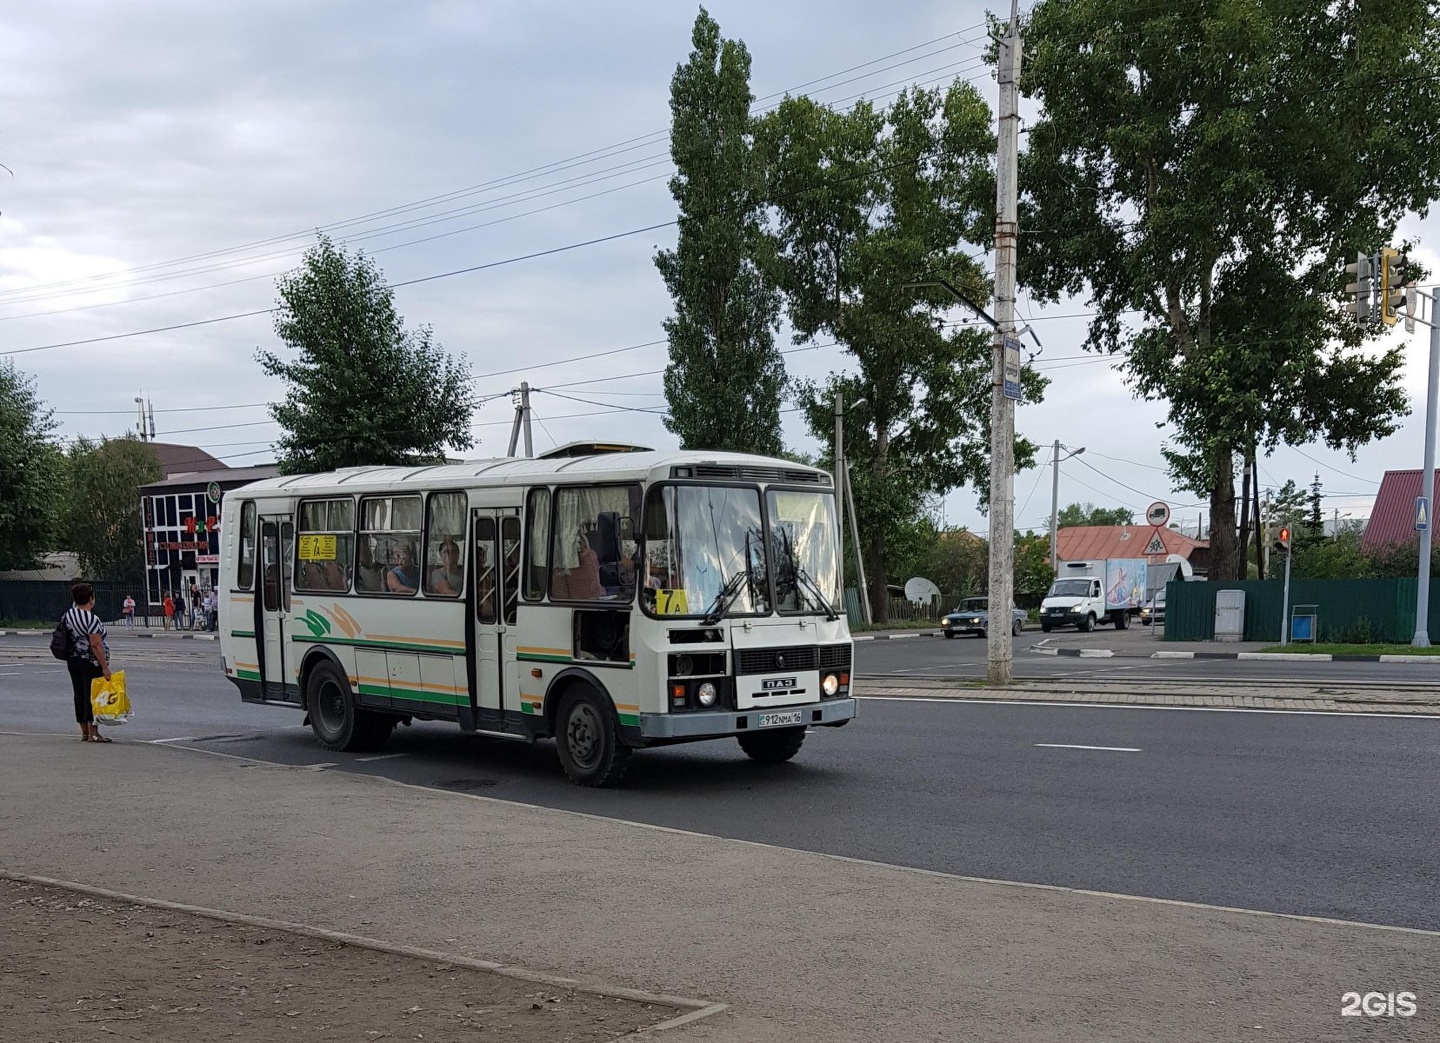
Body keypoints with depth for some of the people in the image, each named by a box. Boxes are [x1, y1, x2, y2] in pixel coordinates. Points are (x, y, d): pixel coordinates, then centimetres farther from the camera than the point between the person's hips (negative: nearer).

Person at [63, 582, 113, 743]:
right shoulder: (91, 619, -18)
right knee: (92, 696, -4)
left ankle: (84, 732, 16)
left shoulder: (68, 615, 7)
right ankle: (93, 733, -4)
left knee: (79, 695, 11)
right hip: (91, 663, -8)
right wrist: (105, 667, -19)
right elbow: (96, 645, -21)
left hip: (72, 661, 8)